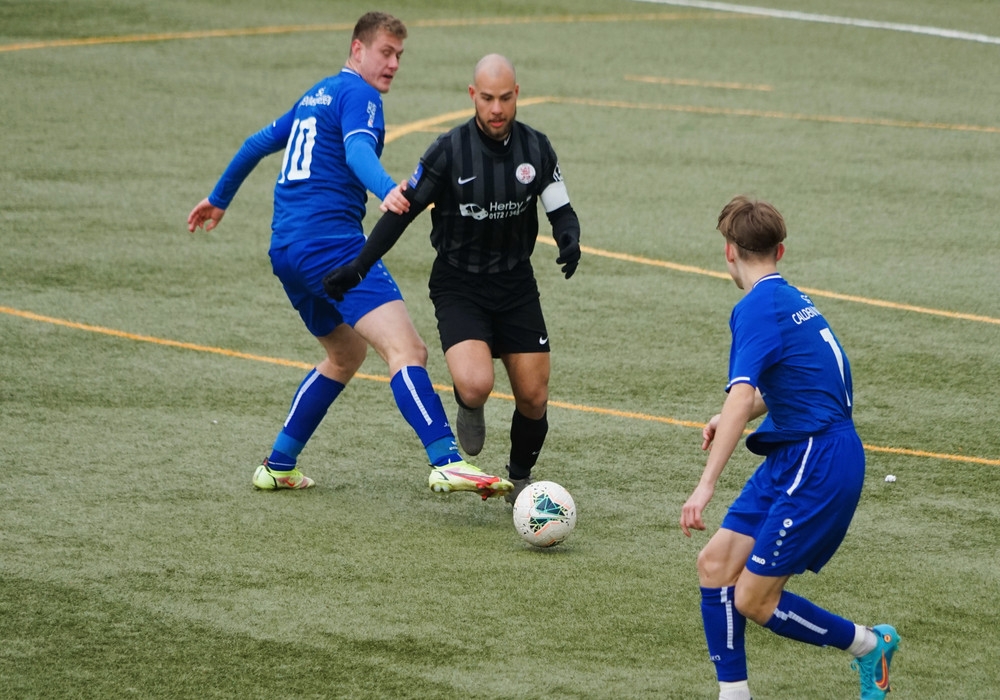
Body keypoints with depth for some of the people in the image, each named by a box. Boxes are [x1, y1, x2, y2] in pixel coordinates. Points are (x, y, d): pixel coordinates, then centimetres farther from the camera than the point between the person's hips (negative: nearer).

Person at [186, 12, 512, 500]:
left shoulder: (314, 97, 25)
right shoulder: (357, 94, -3)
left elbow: (259, 143, 37)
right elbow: (357, 150, -23)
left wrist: (219, 198, 51)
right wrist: (387, 190, -42)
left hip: (285, 249, 10)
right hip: (331, 243, -10)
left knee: (346, 353, 28)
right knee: (405, 350, -21)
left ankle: (278, 466, 28)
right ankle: (446, 463, -38)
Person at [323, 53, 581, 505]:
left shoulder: (536, 149, -3)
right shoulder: (449, 151, -13)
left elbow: (561, 212, 4)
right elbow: (403, 211, -6)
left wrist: (569, 240, -20)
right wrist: (357, 268, -10)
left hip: (516, 285, 3)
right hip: (458, 286, -3)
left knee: (534, 398, 2)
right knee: (476, 383, -26)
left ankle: (521, 480, 30)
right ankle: (469, 409, 14)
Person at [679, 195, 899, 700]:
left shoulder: (758, 308, -16)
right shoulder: (792, 300, 14)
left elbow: (741, 399, -28)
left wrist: (706, 486, -32)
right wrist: (728, 420, 25)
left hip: (818, 466, -9)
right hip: (795, 456, 9)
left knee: (753, 601, -5)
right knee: (716, 563, 6)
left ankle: (868, 644, 13)